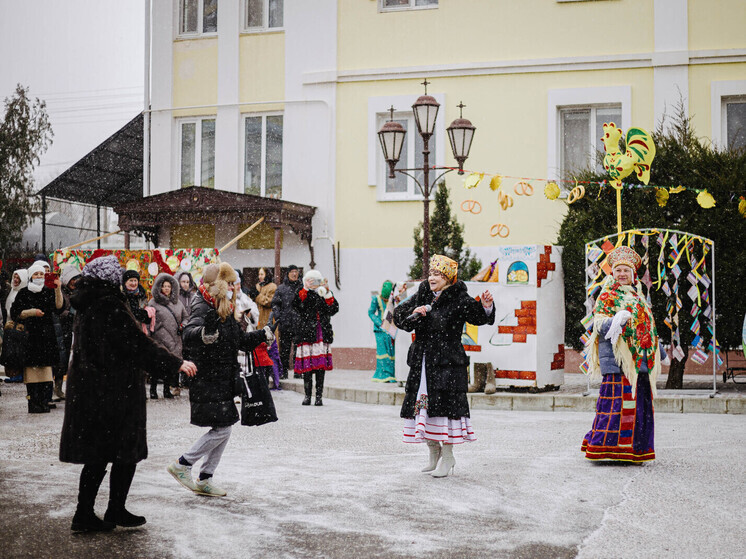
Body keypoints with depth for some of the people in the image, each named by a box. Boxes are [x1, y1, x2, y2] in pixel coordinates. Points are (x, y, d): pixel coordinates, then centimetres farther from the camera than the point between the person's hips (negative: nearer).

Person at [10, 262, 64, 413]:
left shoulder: (49, 292, 9)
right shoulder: (24, 293, 7)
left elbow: (58, 308, -6)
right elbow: (14, 314, 5)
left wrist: (58, 290, -17)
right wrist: (31, 312, -9)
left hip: (47, 334, 1)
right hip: (29, 334, -1)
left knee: (46, 367, -3)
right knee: (31, 368, -6)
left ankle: (44, 402, 0)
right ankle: (33, 403, -4)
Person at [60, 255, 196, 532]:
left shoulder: (85, 306, 9)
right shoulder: (111, 306, -18)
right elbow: (140, 344, -18)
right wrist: (177, 363, -9)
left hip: (87, 389, 9)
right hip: (116, 391, -9)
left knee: (97, 455, 14)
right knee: (126, 452, 5)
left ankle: (84, 514, 15)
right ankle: (116, 511, 12)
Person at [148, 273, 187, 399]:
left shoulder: (177, 302, 15)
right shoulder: (153, 303, 2)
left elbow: (185, 316, 23)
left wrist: (183, 326, 4)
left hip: (175, 341, 4)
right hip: (160, 340, -4)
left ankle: (167, 389, 15)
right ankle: (153, 390, 6)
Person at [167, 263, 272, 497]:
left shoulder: (225, 311, 13)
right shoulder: (203, 308, -14)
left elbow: (240, 340, 27)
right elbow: (188, 333, -35)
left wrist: (261, 335, 13)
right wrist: (201, 335, -57)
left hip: (223, 381, 9)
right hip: (208, 381, -9)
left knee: (223, 430, 11)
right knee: (221, 429, -9)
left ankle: (204, 480, 19)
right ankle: (181, 465, 6)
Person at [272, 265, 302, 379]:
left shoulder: (303, 287, 8)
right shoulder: (281, 288, 8)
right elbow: (275, 304, 7)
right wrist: (278, 317, -6)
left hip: (299, 324, 0)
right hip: (285, 324, 0)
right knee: (285, 349, 3)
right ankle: (283, 371, 9)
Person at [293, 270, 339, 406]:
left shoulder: (324, 296, 13)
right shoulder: (303, 294, 7)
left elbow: (333, 310, -2)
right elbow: (296, 304, -14)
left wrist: (327, 293, -7)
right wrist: (306, 289, -15)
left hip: (322, 336, 2)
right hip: (306, 335, -2)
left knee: (321, 365, 0)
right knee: (307, 365, -2)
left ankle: (319, 396, 6)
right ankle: (307, 395, 8)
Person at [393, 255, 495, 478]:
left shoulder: (459, 300, -6)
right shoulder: (422, 296, 10)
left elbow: (479, 317, -14)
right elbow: (398, 316, 10)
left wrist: (486, 307, -34)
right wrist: (413, 314, -9)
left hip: (448, 363, -6)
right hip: (421, 362, 6)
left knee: (444, 406, -7)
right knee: (421, 403, 8)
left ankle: (447, 457, 6)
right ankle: (434, 452, 24)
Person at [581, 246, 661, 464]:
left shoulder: (637, 296, 21)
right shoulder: (607, 296, 1)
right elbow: (599, 324, -9)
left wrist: (655, 349, 25)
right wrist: (617, 320, -28)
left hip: (639, 359, 7)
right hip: (616, 357, -7)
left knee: (639, 402, 5)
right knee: (616, 399, -12)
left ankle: (634, 449, 11)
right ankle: (607, 448, -8)